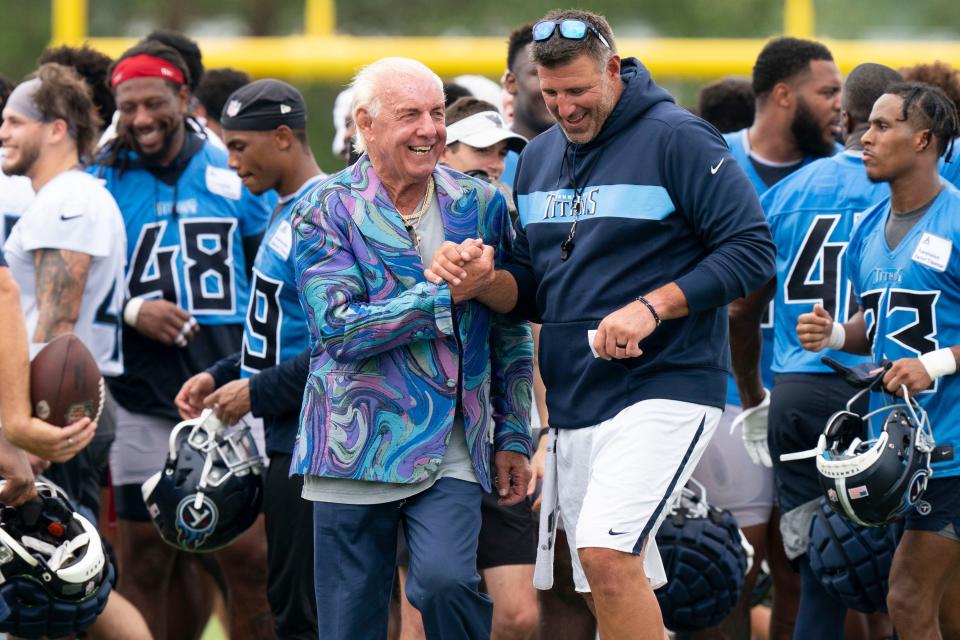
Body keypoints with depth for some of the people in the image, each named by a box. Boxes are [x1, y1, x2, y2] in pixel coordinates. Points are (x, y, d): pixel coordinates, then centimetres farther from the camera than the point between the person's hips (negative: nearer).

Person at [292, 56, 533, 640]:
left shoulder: (481, 205, 8)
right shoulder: (327, 212, -1)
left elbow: (511, 334, 16)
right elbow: (340, 328, -14)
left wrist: (514, 437, 11)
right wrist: (447, 292, -15)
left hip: (453, 452, 1)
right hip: (356, 449, -1)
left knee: (444, 580, -24)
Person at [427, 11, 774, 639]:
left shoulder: (678, 139, -8)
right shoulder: (539, 158, 14)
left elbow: (752, 252, -12)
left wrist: (650, 307, -20)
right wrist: (483, 281, -3)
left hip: (663, 391, -7)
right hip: (574, 408, 7)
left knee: (607, 554, -25)